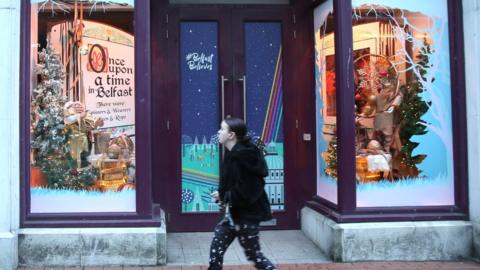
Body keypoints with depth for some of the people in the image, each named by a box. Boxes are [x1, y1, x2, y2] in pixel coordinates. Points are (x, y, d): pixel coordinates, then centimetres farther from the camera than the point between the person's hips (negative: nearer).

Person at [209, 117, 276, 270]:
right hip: (236, 213, 9)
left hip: (247, 214, -9)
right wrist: (222, 195, -3)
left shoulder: (242, 155, -22)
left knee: (253, 254, 4)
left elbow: (245, 190, -26)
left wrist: (225, 196, -13)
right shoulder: (233, 154, 7)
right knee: (216, 248, 10)